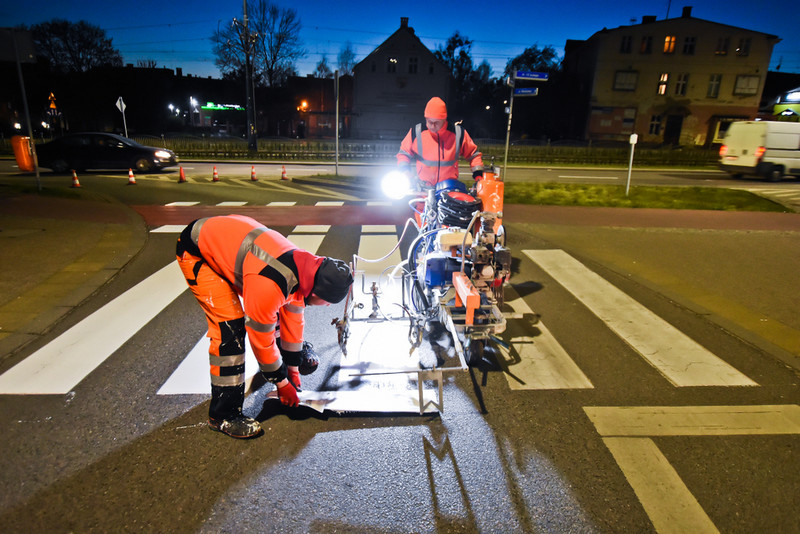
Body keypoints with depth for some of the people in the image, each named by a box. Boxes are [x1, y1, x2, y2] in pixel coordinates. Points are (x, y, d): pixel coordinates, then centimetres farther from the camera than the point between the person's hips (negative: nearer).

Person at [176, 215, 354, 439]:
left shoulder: (305, 266, -12)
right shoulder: (268, 286, -38)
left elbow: (293, 317, 2)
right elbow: (260, 336, -24)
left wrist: (293, 366, 11)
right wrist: (282, 382, -9)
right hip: (196, 252, -8)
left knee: (273, 308, 14)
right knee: (230, 326, -16)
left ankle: (287, 352, 43)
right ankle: (223, 415, -3)